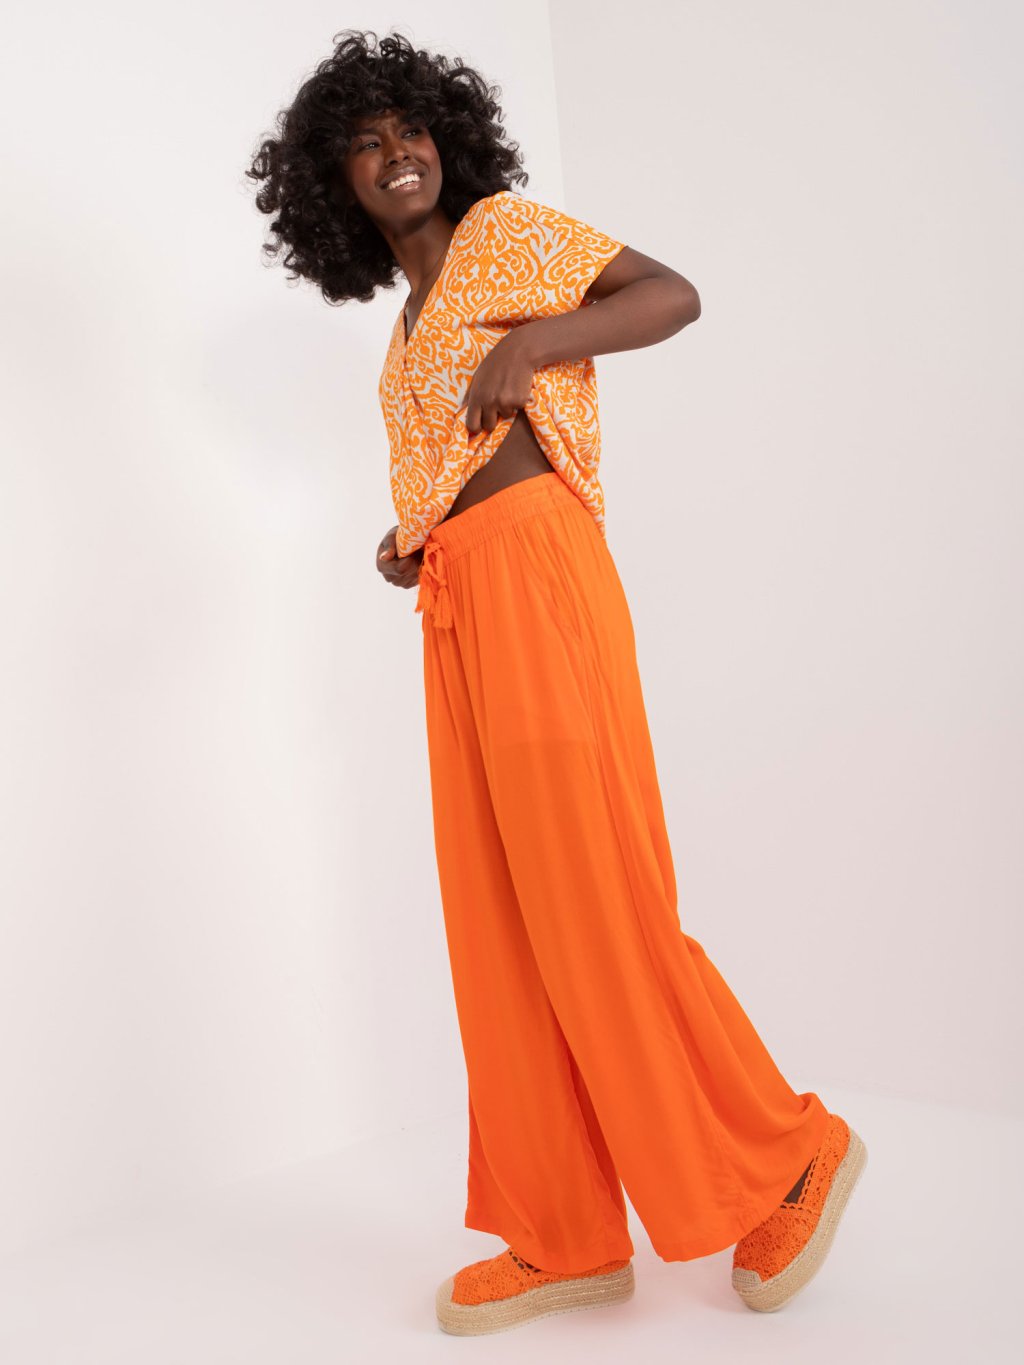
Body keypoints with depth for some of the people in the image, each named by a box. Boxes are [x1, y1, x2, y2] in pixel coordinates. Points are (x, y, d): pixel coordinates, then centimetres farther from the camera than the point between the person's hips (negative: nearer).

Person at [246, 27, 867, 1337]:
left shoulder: (506, 228, 5)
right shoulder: (411, 317, 25)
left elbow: (675, 295, -4)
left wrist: (533, 337, -17)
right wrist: (408, 546, 10)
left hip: (535, 579, -8)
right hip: (457, 603, 8)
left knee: (588, 897, -9)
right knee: (499, 915, 4)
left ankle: (795, 1154, 9)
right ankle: (569, 1241, 11)